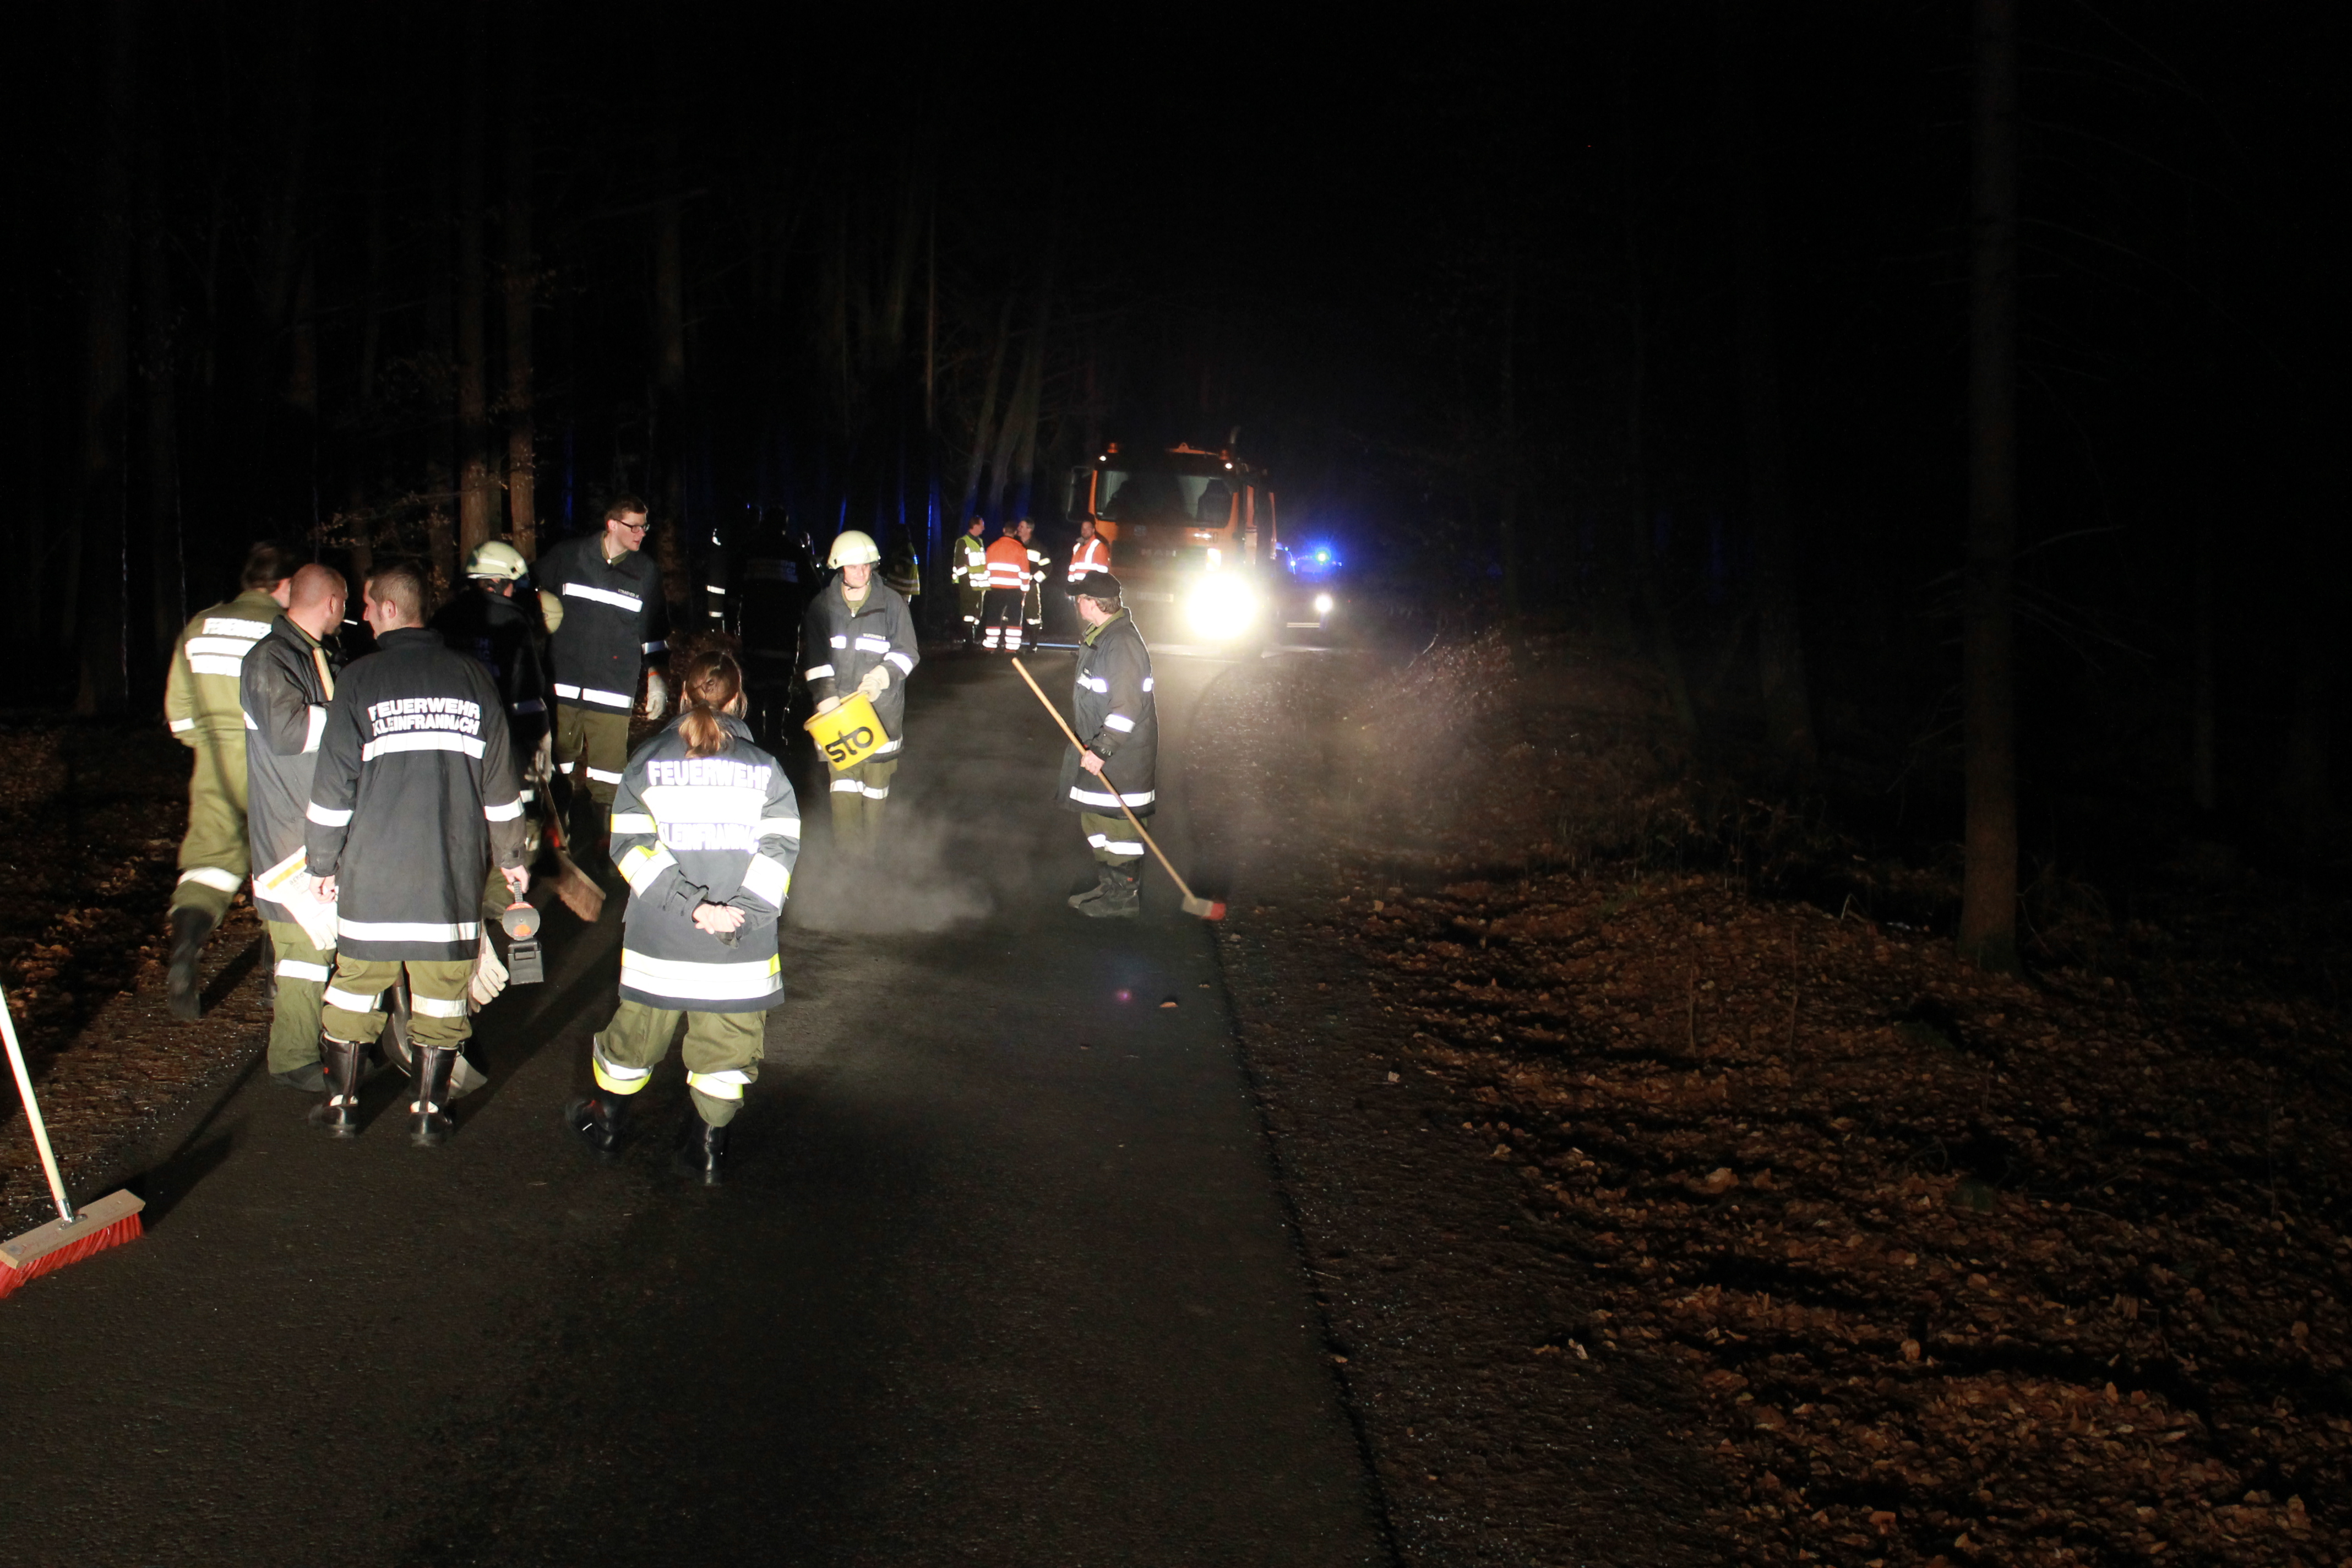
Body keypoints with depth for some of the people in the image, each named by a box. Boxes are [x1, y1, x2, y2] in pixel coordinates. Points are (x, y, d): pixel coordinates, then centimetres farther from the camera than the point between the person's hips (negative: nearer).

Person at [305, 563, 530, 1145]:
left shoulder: (360, 680, -6)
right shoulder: (472, 678, 3)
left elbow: (334, 783, -4)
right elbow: (499, 783, 9)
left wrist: (325, 862, 7)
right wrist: (511, 856, 20)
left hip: (373, 873, -2)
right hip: (453, 873, 2)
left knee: (355, 986, 12)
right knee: (441, 997, 9)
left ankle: (343, 1105, 20)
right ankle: (428, 1113, 13)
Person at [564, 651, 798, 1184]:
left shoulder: (647, 762, 1)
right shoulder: (765, 769, 2)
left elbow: (633, 847, -8)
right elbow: (781, 847, -8)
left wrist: (690, 903, -13)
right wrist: (744, 910, -14)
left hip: (659, 938, 1)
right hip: (741, 948, -1)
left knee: (637, 1033, 19)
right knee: (726, 1043, 14)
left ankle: (606, 1124, 37)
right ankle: (709, 1148, 20)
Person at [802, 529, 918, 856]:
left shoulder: (891, 603, -1)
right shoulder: (822, 606, 3)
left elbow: (907, 652, 1)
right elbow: (815, 658, 4)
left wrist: (882, 676, -17)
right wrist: (826, 696, -10)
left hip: (882, 705, -1)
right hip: (837, 705, 1)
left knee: (876, 782, 4)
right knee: (842, 779, -5)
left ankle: (870, 851, 16)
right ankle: (846, 852, 0)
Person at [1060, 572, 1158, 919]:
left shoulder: (1122, 643, -22)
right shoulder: (1097, 639, 13)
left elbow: (1127, 708, -26)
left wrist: (1102, 750, -26)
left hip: (1122, 758, -11)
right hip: (1100, 748, 11)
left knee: (1115, 824, -5)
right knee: (1094, 821, 16)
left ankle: (1125, 896, 3)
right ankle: (1108, 887, 27)